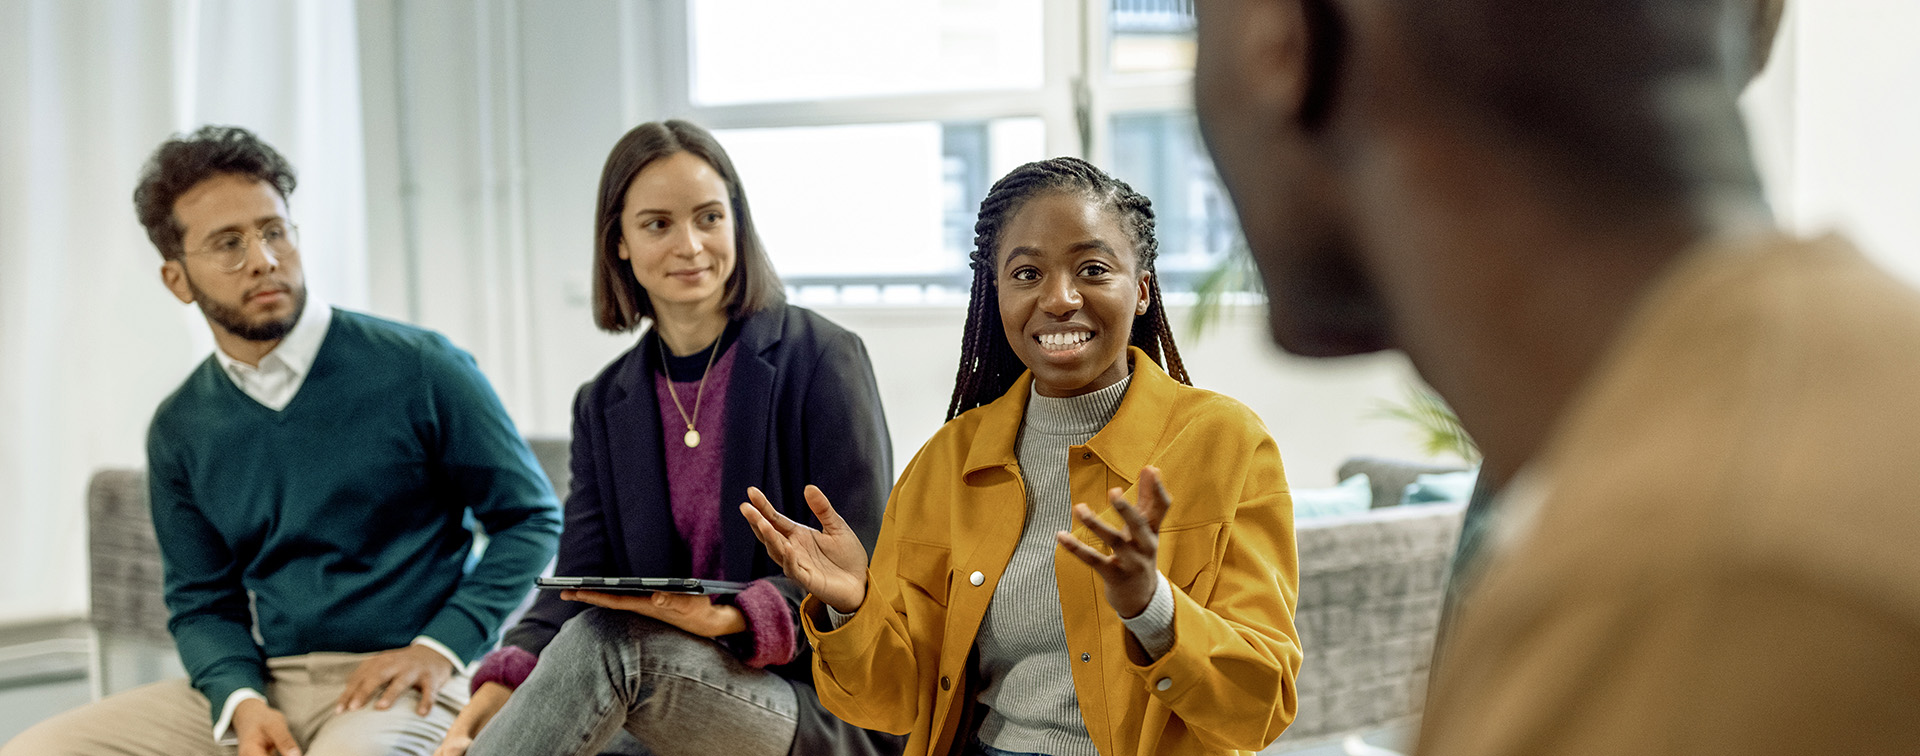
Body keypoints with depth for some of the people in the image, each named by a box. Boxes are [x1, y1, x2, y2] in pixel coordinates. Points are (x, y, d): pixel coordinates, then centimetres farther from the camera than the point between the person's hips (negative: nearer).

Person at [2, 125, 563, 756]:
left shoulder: (420, 369, -4)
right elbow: (201, 604, 13)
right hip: (261, 685, 5)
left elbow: (532, 517, 1)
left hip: (397, 686, -5)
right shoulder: (180, 431, 9)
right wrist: (242, 702, -8)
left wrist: (439, 648, -11)